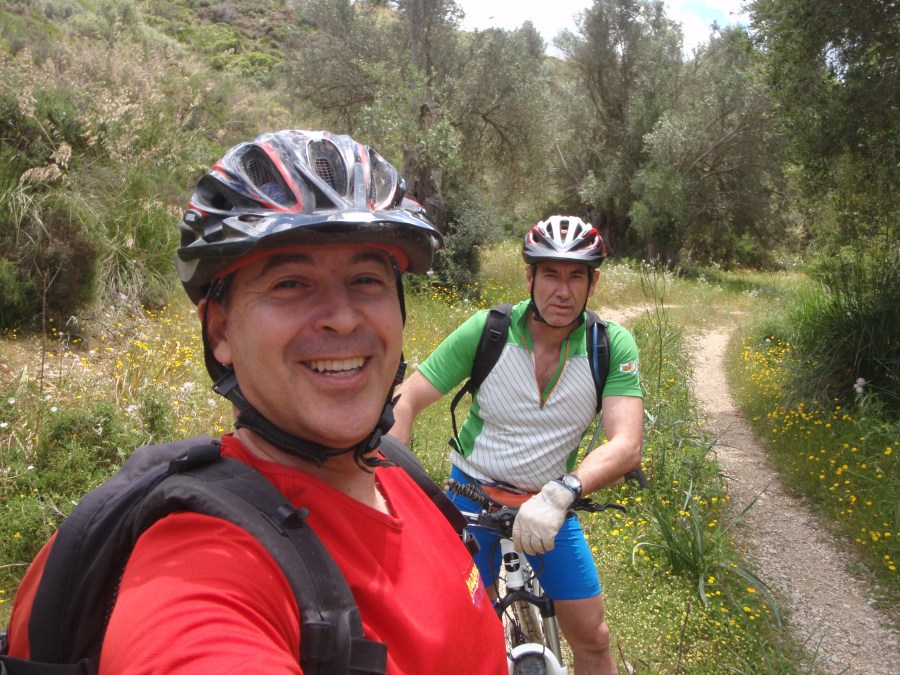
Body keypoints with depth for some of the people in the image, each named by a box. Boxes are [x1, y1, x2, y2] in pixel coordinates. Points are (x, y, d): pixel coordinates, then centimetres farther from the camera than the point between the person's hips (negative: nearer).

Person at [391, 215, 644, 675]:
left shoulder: (613, 345, -14)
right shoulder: (486, 330, -17)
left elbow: (627, 446, -24)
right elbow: (404, 403, -16)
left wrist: (560, 494, -42)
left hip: (548, 507, 1)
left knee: (591, 638, 7)